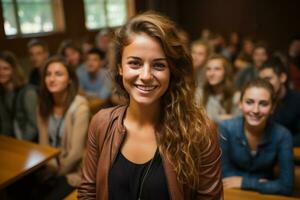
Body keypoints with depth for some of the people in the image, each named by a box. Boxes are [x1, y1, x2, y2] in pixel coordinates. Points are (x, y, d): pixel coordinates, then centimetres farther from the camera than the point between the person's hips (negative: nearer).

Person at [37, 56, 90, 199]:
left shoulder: (79, 106, -20)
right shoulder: (44, 105, 0)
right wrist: (50, 168, -9)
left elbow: (76, 151, -19)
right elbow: (43, 143, 3)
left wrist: (57, 172, -7)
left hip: (72, 171, -5)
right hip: (50, 168, 5)